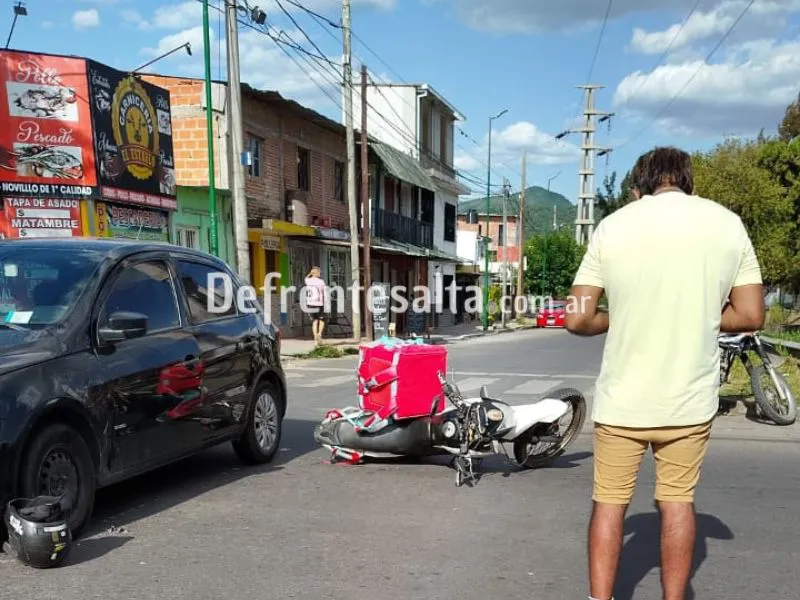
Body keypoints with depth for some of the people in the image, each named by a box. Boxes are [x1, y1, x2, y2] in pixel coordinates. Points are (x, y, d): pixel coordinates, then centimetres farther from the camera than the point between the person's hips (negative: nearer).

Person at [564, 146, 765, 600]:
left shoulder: (612, 226, -5)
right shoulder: (728, 224, -1)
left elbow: (579, 319, -7)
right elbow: (751, 316, 1)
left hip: (622, 400, -1)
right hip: (690, 400, 2)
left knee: (610, 502, 11)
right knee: (678, 500, 15)